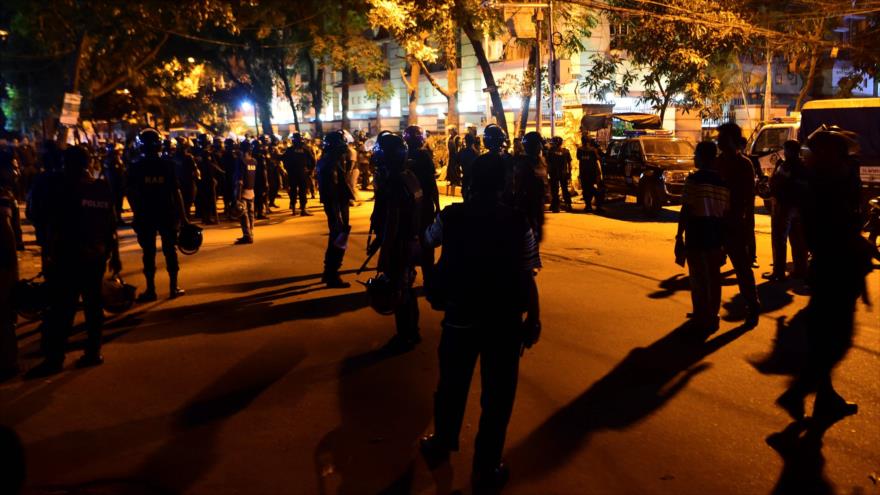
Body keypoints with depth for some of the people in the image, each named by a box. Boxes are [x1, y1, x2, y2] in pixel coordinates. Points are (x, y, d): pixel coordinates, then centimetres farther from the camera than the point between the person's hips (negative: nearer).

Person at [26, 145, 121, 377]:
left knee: (62, 308, -1)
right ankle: (93, 352, 14)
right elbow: (111, 225, 7)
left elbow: (55, 226, -12)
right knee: (93, 303, 11)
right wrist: (114, 254, 13)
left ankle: (55, 358, 2)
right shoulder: (103, 189, 5)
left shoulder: (65, 188, -9)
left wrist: (50, 255, -10)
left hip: (70, 255, -5)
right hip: (96, 255, 5)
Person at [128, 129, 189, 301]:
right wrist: (182, 215, -2)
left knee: (149, 252, 4)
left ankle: (150, 289, 4)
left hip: (145, 215, 0)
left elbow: (131, 193, -4)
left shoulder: (136, 167, -2)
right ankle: (173, 287, 7)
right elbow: (176, 192, -5)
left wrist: (137, 213, 6)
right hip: (167, 213, 0)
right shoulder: (168, 164, -3)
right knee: (170, 250, 7)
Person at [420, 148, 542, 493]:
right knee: (497, 397, 13)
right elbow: (528, 279, -14)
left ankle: (441, 445, 46)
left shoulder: (450, 217, -8)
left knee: (452, 387, 23)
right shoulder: (518, 223, -15)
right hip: (504, 323, -2)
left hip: (459, 319, 3)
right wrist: (533, 320, -1)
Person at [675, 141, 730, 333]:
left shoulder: (694, 179, -11)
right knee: (713, 277, 13)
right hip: (716, 234, 6)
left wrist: (679, 236, -7)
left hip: (696, 233, -6)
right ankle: (712, 317, 23)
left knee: (699, 277, 3)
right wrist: (723, 240, 14)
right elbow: (725, 213, 7)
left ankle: (702, 319, 8)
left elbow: (685, 211, -13)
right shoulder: (723, 182, 6)